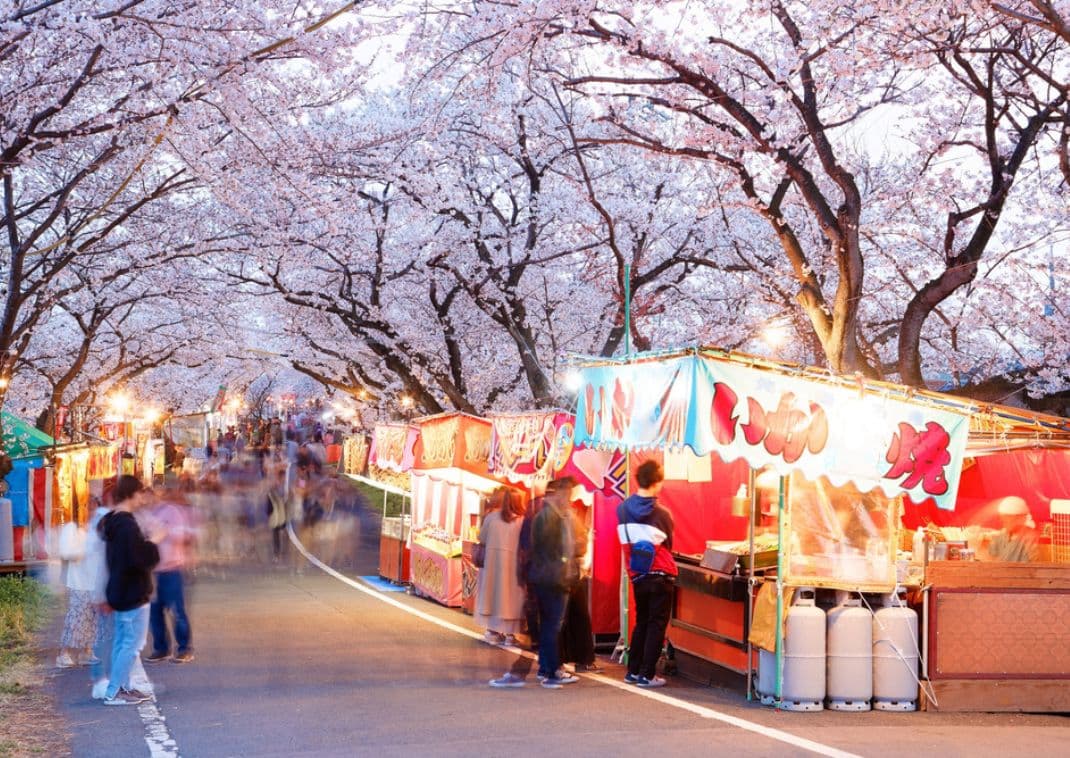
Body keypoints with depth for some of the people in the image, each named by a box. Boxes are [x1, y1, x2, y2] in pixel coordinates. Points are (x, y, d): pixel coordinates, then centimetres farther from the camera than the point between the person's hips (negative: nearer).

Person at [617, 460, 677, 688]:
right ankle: (646, 675, 0)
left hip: (637, 575, 5)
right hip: (661, 575, -5)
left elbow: (626, 543, 6)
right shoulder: (661, 514, -12)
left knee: (641, 622, 18)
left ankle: (633, 671, 20)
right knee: (657, 625, 3)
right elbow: (668, 545, 2)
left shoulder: (623, 509, -2)